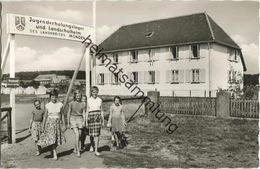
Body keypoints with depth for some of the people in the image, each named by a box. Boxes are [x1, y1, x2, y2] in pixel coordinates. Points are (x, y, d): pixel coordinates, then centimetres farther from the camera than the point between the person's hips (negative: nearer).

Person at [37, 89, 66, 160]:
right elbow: (45, 116, 3)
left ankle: (53, 150, 30)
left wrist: (64, 124, 2)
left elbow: (62, 115, 4)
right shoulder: (47, 105, -2)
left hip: (58, 123, 2)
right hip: (50, 123, -1)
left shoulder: (60, 104, 0)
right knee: (52, 139, -7)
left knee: (57, 138, 6)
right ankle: (55, 154, -1)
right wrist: (43, 126, 4)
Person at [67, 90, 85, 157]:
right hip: (73, 119, -3)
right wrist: (68, 122, 3)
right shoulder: (71, 103, -2)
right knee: (77, 135, -15)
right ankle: (78, 151, -9)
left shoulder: (82, 104, 5)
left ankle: (75, 149, 29)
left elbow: (83, 113, 5)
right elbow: (69, 113, 3)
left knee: (79, 135, 8)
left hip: (80, 119, 3)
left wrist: (84, 121, -7)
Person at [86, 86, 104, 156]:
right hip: (91, 117, 0)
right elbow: (87, 111, 7)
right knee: (91, 134, 8)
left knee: (97, 134, -5)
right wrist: (86, 121, 4)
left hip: (98, 117, 0)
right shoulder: (89, 100, 4)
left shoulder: (99, 100, 6)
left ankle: (96, 151, -2)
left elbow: (101, 110, 11)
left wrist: (103, 120, 10)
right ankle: (91, 145, 37)